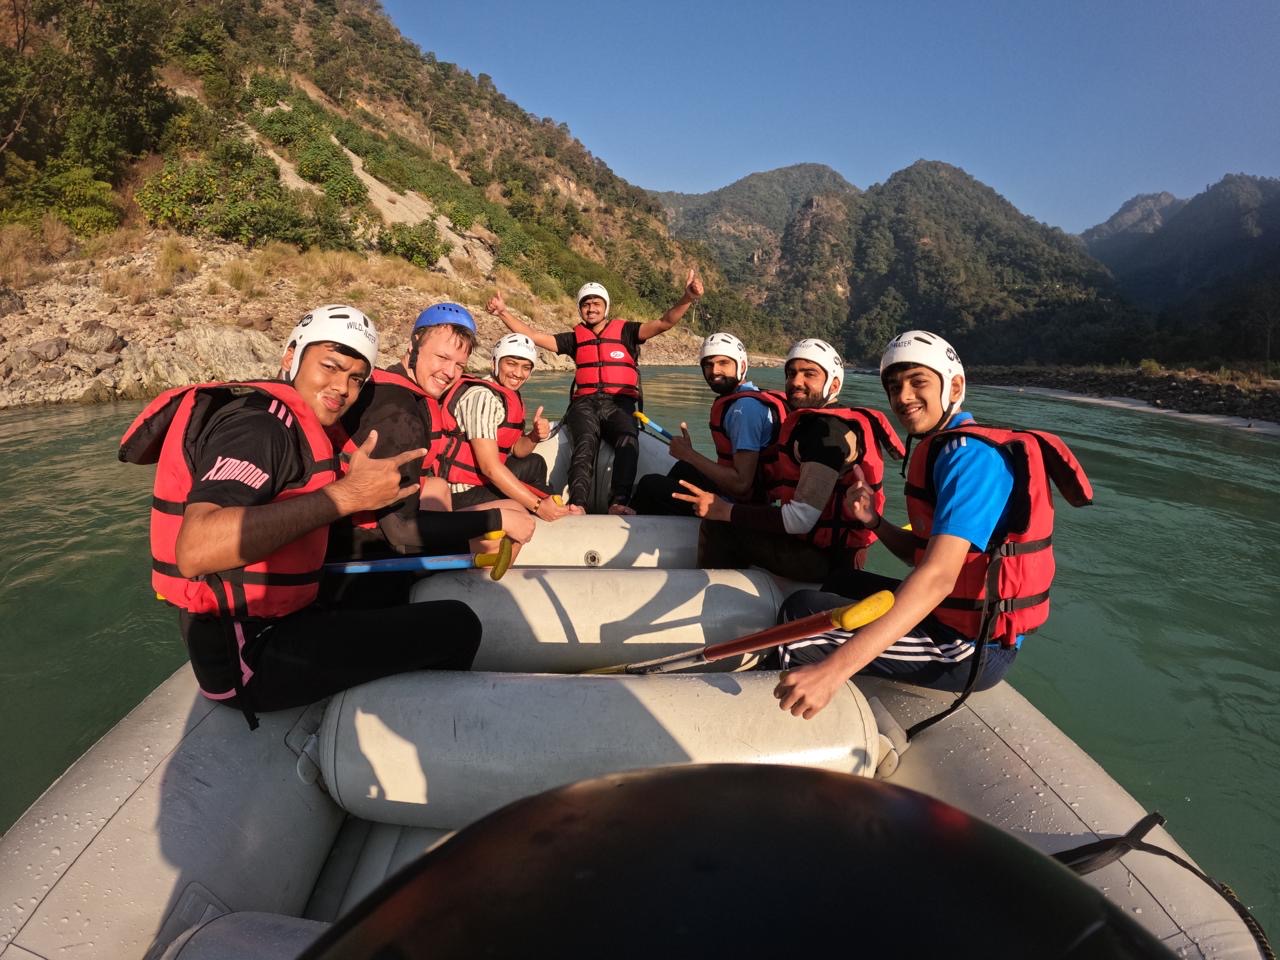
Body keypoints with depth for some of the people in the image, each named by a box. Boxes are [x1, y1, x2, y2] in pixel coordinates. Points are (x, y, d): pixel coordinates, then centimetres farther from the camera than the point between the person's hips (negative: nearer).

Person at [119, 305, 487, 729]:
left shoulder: (289, 425, 13)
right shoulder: (259, 424, -18)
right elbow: (195, 551, -32)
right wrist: (345, 496, -31)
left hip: (264, 627, 10)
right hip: (248, 655, -10)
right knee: (456, 626, -14)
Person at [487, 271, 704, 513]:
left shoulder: (625, 331, 16)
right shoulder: (575, 337, 22)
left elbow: (663, 323, 3)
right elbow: (533, 336, 17)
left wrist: (688, 298, -14)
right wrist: (503, 312, 7)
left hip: (619, 403, 0)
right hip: (585, 403, 1)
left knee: (628, 439, -34)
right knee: (586, 443, -31)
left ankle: (619, 502, -46)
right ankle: (577, 505, -50)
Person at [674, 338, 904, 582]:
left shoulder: (827, 429, -18)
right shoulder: (810, 423, 13)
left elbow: (801, 520, -25)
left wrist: (725, 511, -20)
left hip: (822, 558, -10)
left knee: (718, 530, -12)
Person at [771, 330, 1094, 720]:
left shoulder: (968, 454, -21)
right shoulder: (943, 449, 12)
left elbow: (938, 576, -34)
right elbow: (923, 553, 16)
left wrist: (833, 669, -42)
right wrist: (875, 521, -5)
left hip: (970, 651, -10)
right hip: (951, 616, 10)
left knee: (801, 614, -11)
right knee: (842, 582, 25)